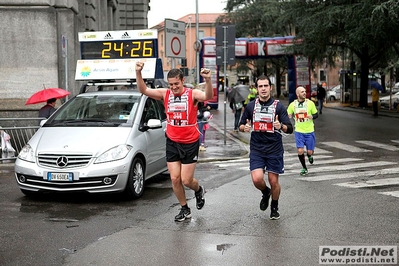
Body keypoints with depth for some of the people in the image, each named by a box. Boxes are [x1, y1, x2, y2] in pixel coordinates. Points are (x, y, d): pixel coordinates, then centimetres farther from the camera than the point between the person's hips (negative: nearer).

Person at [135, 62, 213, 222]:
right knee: (175, 179, 3)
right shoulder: (165, 94, 0)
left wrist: (208, 80, -49)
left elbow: (208, 96, -30)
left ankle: (199, 190, 36)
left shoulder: (192, 94, -10)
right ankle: (185, 210, 22)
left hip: (190, 143, -3)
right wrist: (138, 73, -24)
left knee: (186, 180, -1)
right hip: (172, 142, 4)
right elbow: (144, 90, -9)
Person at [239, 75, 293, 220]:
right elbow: (241, 125, 13)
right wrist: (245, 127, -11)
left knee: (273, 181, 5)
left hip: (275, 150, -1)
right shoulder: (250, 106, 4)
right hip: (256, 149, 1)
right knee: (257, 179, -13)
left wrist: (281, 126, -29)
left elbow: (290, 129, -6)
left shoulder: (278, 106, -3)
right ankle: (265, 193, 23)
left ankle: (274, 207, 32)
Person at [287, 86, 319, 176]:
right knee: (300, 150, -11)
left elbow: (316, 115, 4)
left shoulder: (310, 103, -4)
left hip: (309, 131, 0)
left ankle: (309, 156, 42)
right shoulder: (293, 104, -1)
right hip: (299, 131, 0)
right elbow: (287, 116, 10)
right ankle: (304, 168, 12)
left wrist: (312, 116, -18)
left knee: (310, 151, 2)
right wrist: (289, 116, -13)